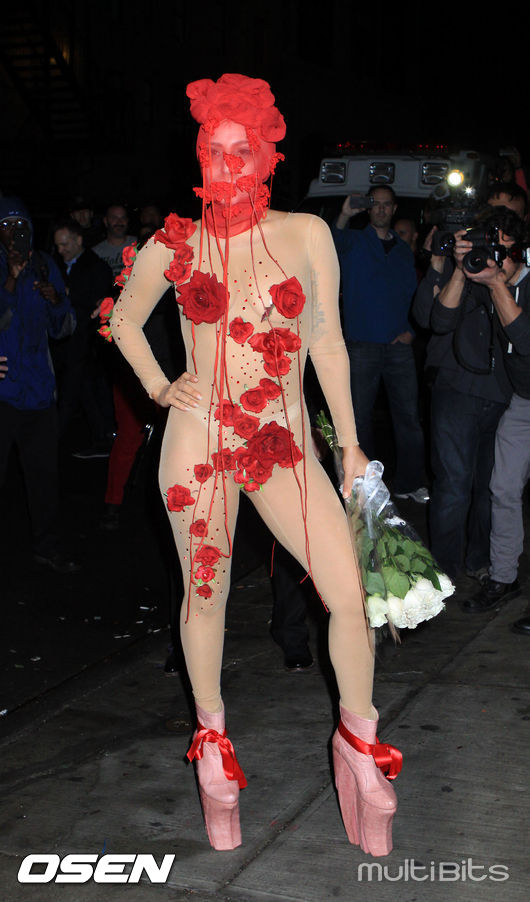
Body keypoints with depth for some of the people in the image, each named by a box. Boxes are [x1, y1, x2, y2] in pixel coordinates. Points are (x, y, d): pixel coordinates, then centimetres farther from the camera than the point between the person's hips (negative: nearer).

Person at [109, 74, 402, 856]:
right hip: (200, 440, 0)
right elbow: (125, 321, 18)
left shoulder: (307, 233, 2)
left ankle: (359, 738, 16)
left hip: (286, 445, 1)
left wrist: (349, 441, 8)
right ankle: (212, 738, 34)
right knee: (204, 595, 10)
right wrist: (160, 389, 4)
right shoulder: (172, 247, 1)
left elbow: (327, 342, 7)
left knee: (354, 593, -8)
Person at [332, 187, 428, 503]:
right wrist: (345, 216, -36)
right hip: (362, 344, -3)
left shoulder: (404, 250, 18)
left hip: (399, 346, 3)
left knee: (409, 416, 1)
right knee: (361, 417, 3)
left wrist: (411, 329, 4)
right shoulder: (354, 241, 5)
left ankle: (410, 483, 9)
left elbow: (413, 294, 20)